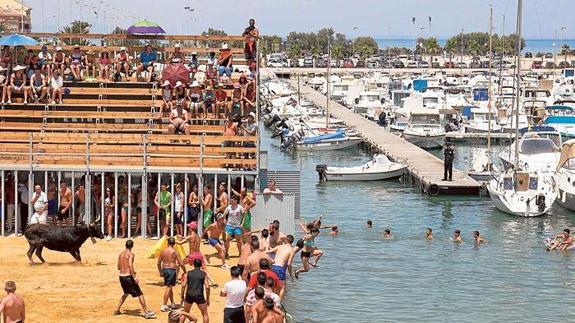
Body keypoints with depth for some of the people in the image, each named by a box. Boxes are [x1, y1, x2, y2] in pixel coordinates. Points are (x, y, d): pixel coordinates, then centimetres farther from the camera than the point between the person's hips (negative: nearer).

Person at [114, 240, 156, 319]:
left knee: (126, 293, 28)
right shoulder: (130, 254, -9)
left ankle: (117, 310, 29)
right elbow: (130, 265, -24)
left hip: (121, 276, 7)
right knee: (140, 294, -2)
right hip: (128, 277, -7)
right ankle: (146, 312, -4)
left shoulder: (121, 254, 12)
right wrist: (134, 277, -25)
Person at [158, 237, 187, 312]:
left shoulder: (163, 251, 5)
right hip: (172, 269, -5)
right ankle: (164, 306, -11)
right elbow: (181, 264, -9)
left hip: (164, 269, 5)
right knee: (169, 288, -5)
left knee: (169, 287, 21)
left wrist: (160, 272, 24)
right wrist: (185, 272, 5)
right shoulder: (175, 252, -8)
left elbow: (159, 263, 11)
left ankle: (173, 303, 33)